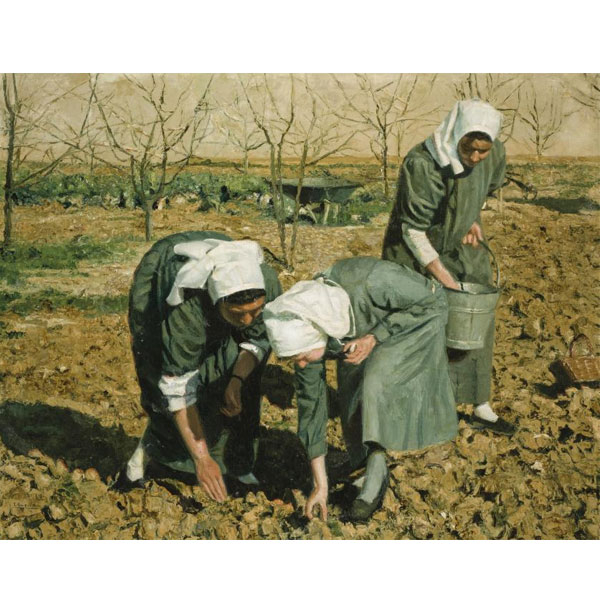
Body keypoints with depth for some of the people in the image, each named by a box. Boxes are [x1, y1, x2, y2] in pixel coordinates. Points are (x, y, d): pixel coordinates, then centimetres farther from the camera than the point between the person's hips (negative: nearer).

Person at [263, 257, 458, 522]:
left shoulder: (370, 282, -43)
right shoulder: (304, 332, -25)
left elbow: (434, 300, -26)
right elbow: (310, 403, -16)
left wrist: (374, 338, -35)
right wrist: (320, 486, -14)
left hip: (413, 326, -4)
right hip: (361, 337, 4)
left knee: (375, 384, -26)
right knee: (354, 412, -6)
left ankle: (376, 476, -12)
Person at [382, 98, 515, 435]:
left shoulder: (495, 154, -14)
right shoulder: (422, 164, -32)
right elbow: (413, 232, -27)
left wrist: (473, 219, -3)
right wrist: (444, 278, -28)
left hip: (462, 250, 6)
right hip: (416, 253, -5)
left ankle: (482, 408, 26)